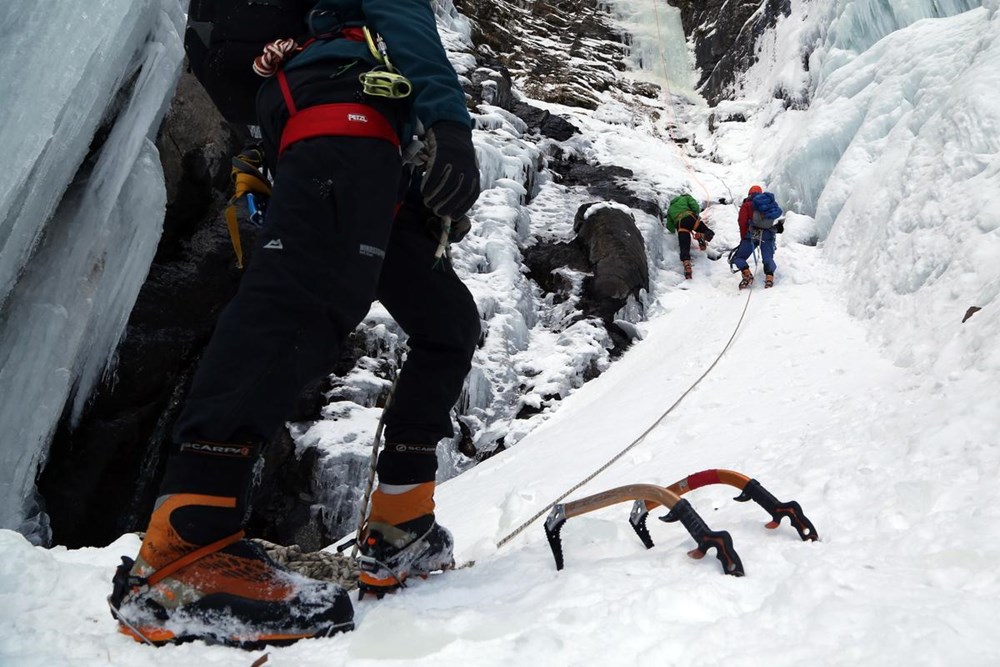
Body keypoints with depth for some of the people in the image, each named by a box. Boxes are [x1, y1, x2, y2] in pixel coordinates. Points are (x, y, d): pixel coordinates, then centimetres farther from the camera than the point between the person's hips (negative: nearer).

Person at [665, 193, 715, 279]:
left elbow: (670, 227, 33)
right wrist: (697, 216, 17)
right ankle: (701, 236, -20)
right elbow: (695, 206, 4)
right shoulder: (686, 198, 26)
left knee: (684, 248, -5)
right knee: (709, 233, 12)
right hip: (690, 218, -2)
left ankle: (686, 265, -30)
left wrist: (673, 229, 52)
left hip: (679, 224, 2)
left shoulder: (670, 208, 36)